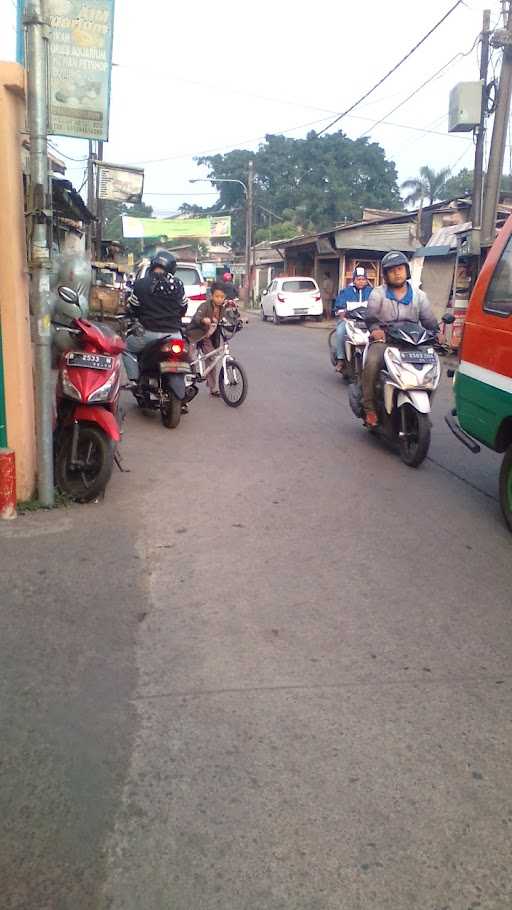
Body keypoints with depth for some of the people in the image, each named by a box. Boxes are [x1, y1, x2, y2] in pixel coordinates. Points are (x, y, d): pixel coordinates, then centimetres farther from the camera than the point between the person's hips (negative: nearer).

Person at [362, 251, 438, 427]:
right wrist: (375, 329, -25)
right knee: (372, 363, -33)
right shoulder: (378, 293, 7)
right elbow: (371, 317, -5)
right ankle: (370, 409, -21)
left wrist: (436, 333, -10)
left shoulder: (419, 295, 14)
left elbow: (429, 320, 9)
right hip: (384, 340, -3)